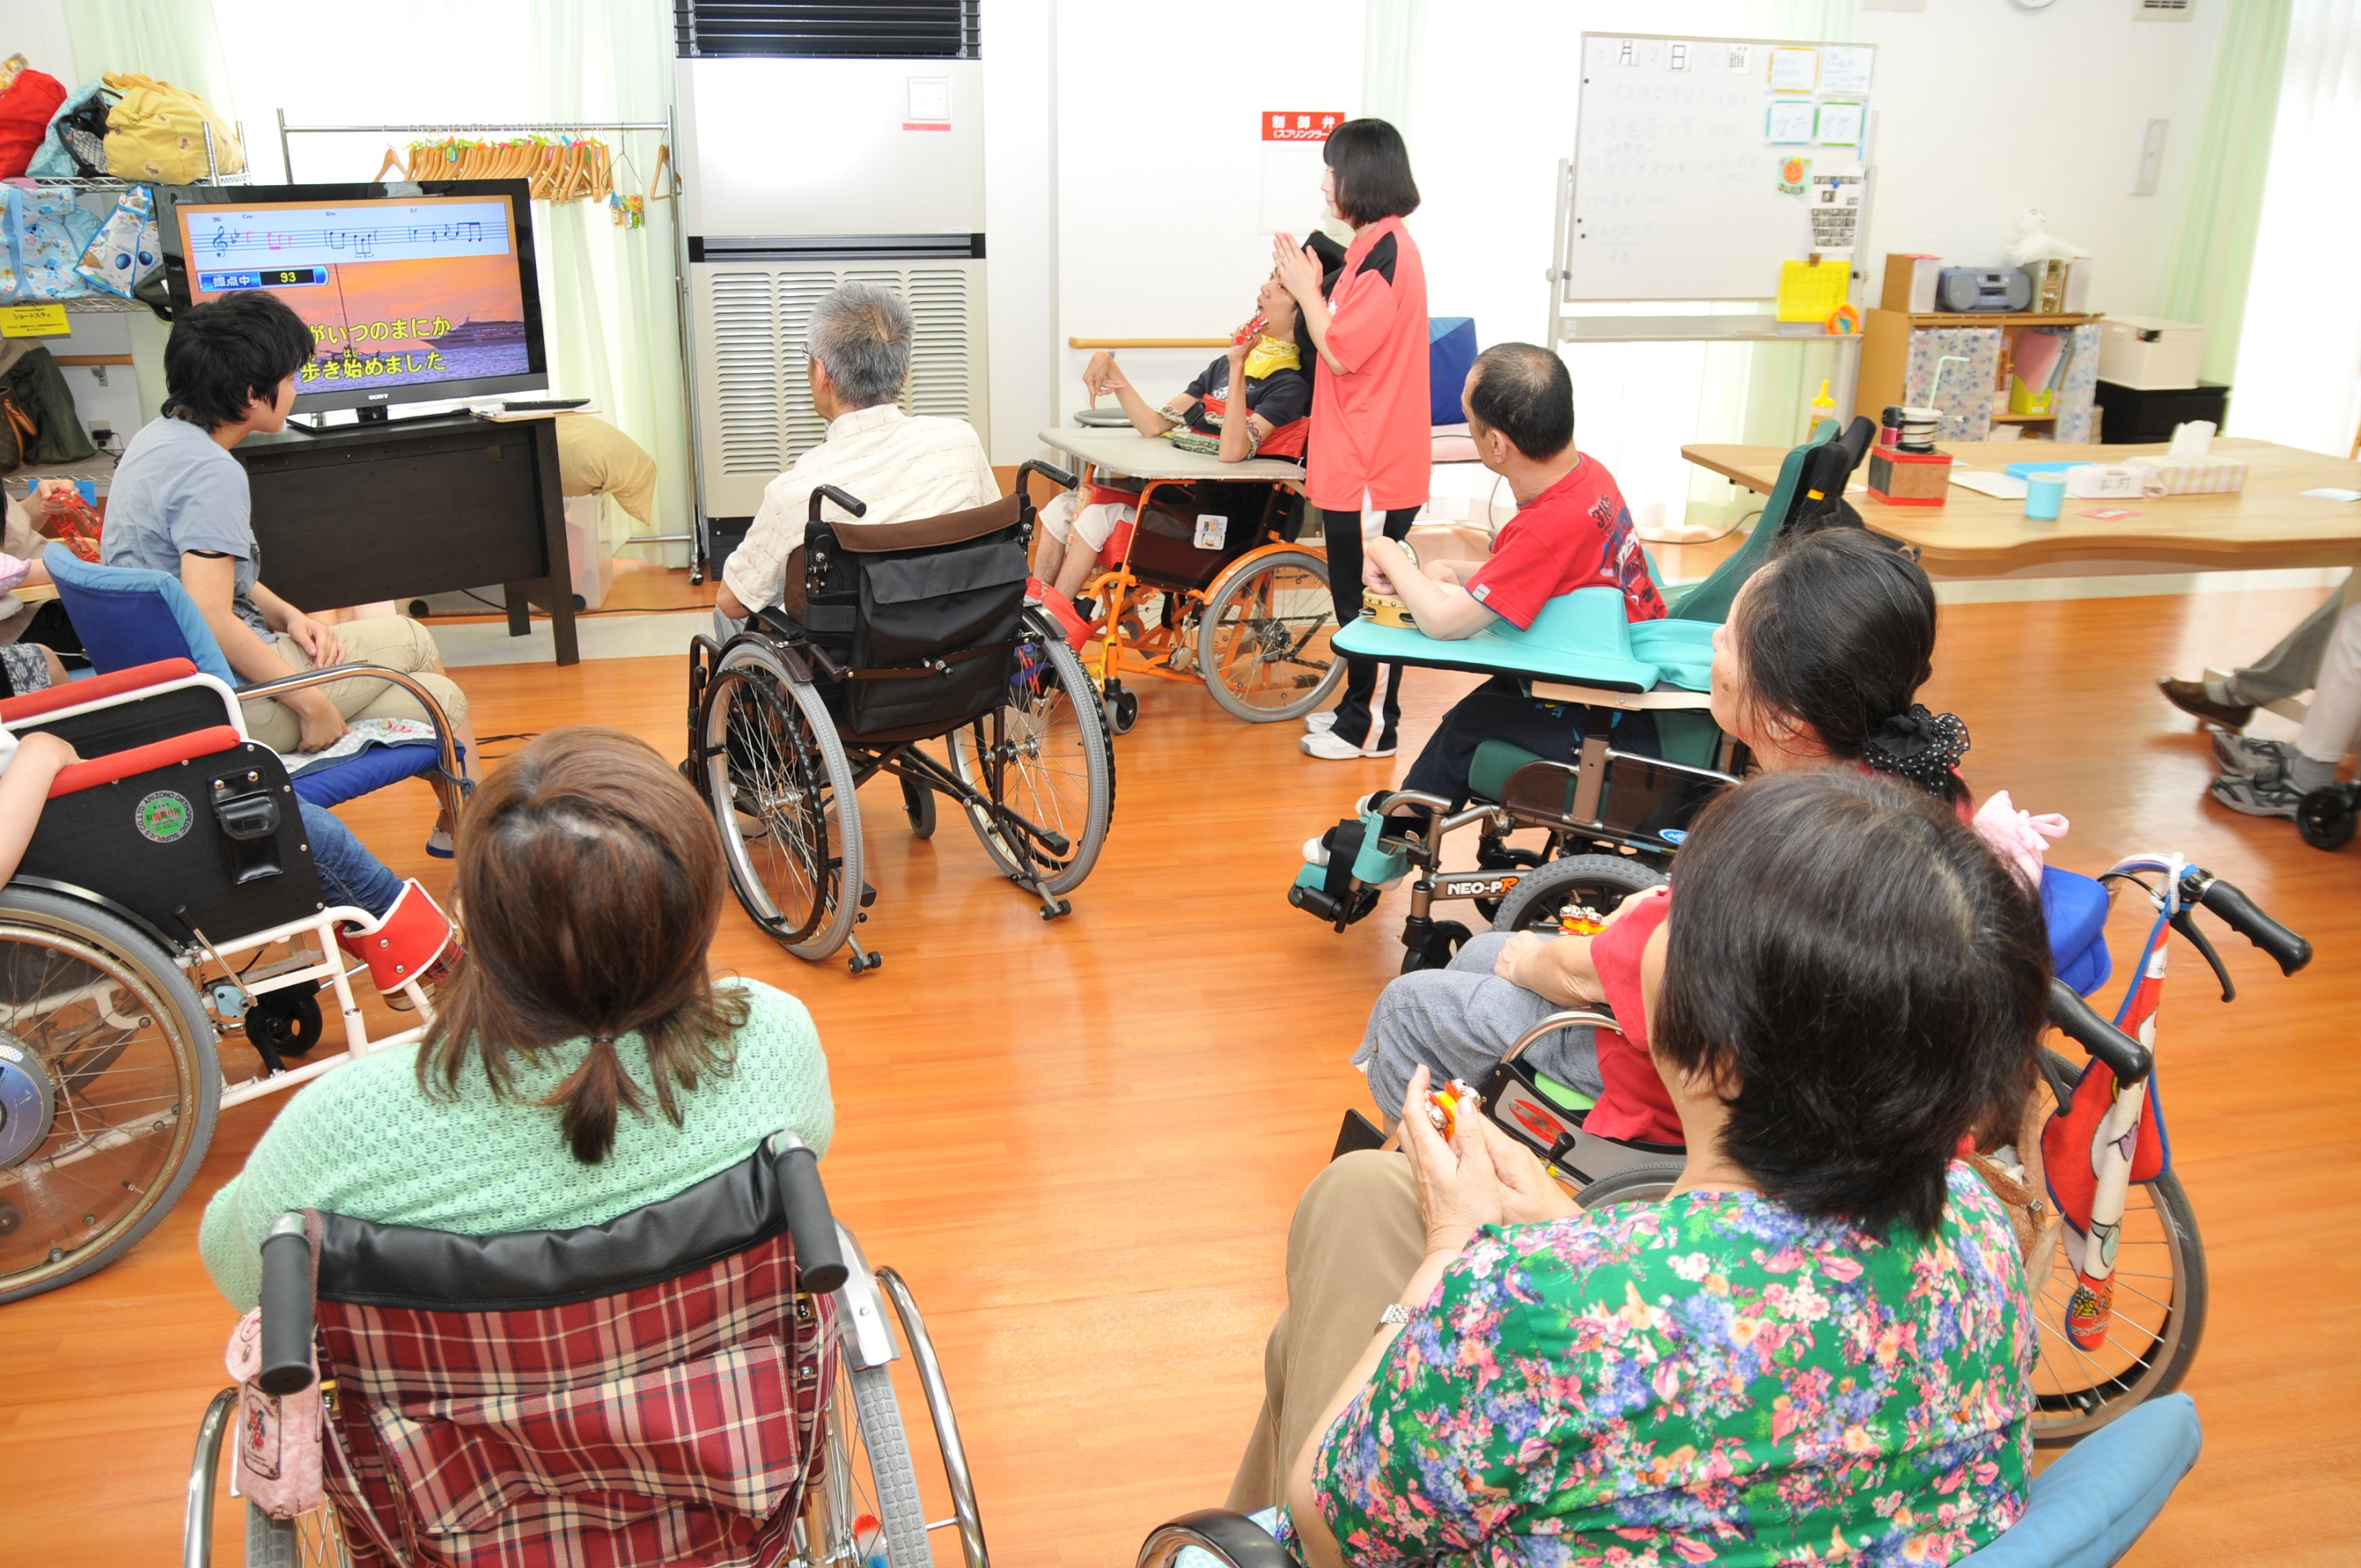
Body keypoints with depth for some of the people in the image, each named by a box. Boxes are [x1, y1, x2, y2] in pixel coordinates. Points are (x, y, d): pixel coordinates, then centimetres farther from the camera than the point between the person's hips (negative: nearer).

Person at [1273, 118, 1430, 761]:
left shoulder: (1384, 252, -17)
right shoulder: (1382, 245, 14)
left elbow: (1341, 350, -19)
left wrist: (1305, 288, -8)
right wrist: (1312, 288, 7)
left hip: (1372, 462, -10)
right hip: (1360, 455, 10)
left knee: (1365, 595, -1)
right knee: (1360, 592, 17)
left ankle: (1372, 728, 9)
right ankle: (1362, 708, 27)